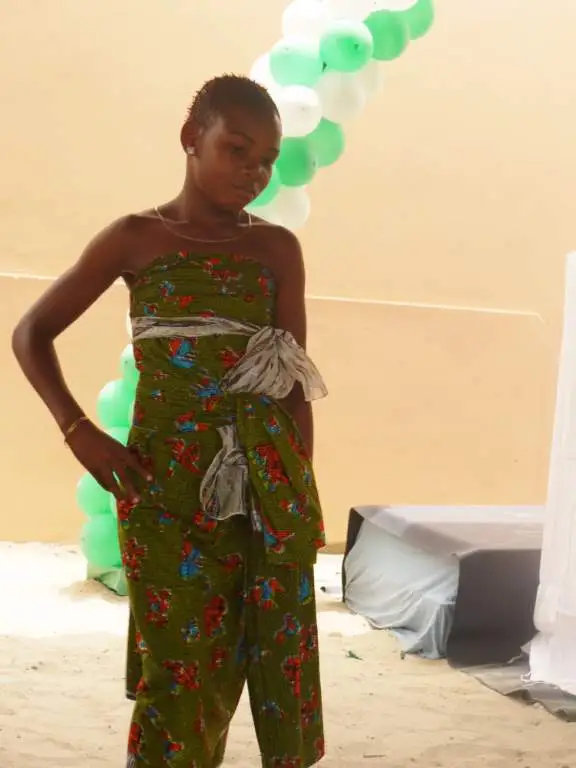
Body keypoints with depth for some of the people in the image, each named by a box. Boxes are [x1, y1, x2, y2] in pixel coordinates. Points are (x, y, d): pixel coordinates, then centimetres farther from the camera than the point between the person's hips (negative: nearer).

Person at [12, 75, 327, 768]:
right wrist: (78, 432, -6)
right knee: (180, 664, 3)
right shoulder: (136, 237, 2)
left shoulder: (278, 249, 6)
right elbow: (31, 334, 5)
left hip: (266, 484, 2)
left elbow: (297, 382, 7)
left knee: (276, 659, 5)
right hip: (167, 482, -2)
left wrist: (301, 490, 3)